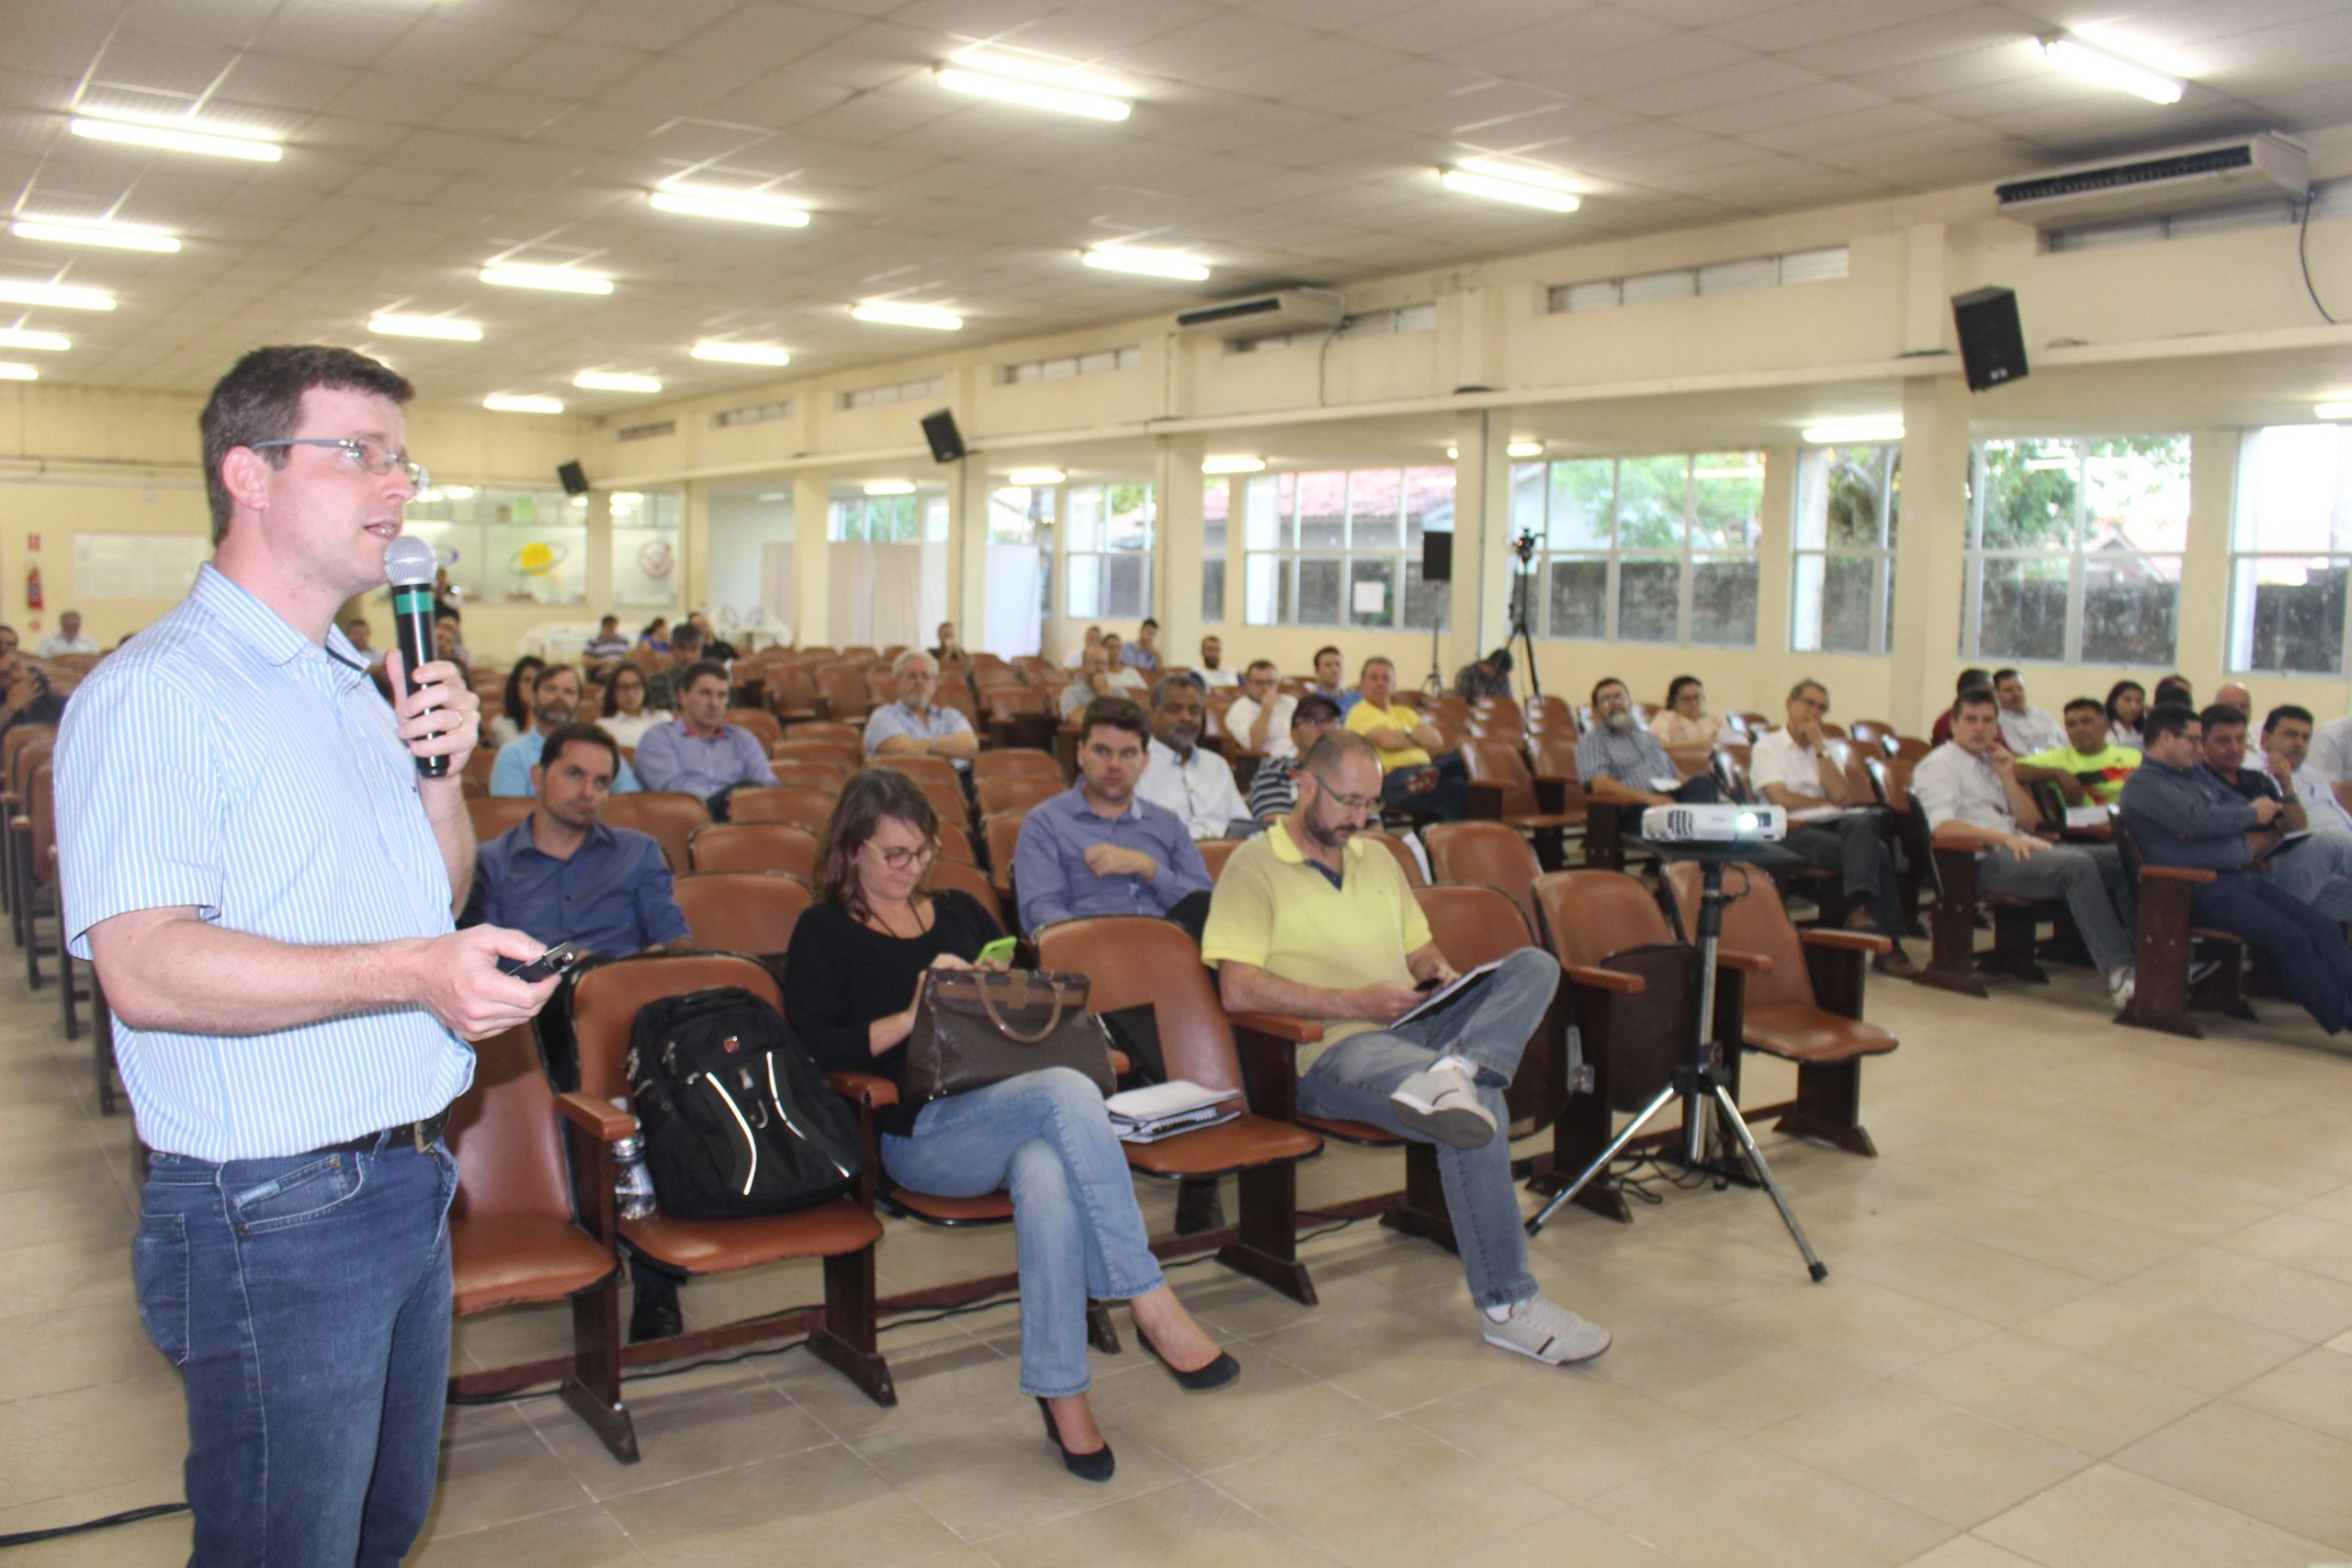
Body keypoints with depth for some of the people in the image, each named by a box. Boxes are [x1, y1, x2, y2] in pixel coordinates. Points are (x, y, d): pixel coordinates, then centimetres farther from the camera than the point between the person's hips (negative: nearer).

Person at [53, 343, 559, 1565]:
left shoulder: (354, 687, 14)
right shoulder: (155, 694, -15)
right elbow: (144, 968, -26)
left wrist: (441, 776, 1)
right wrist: (411, 972, -34)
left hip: (408, 1180, 9)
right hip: (274, 1215, -8)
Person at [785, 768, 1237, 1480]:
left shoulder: (962, 912, 25)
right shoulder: (825, 932, 11)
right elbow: (812, 1047, -2)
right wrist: (910, 1019, -10)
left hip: (1012, 1111, 4)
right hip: (920, 1133, -4)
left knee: (1047, 1176, -35)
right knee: (1067, 1091, -34)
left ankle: (1061, 1394, -31)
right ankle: (1152, 1305, -33)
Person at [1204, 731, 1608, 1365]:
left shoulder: (1378, 861, 25)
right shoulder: (1255, 867, 0)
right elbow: (1238, 988, -11)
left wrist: (1439, 972, 5)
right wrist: (1354, 1002, -14)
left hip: (1415, 1031, 8)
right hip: (1333, 1051, -7)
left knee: (1535, 965, -15)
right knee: (1478, 1105, -33)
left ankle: (1448, 1075, -42)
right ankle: (1505, 1304, -28)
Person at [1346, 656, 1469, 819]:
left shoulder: (1403, 712, 30)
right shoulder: (1360, 713, 8)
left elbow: (1437, 740, 13)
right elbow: (1389, 741, -12)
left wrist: (1407, 734, -3)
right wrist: (1421, 738, 5)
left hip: (1422, 774, 7)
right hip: (1392, 779, -7)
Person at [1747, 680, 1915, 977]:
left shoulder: (1826, 748, 24)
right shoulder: (1767, 748, 9)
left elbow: (1842, 795, 5)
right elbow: (1781, 799, -8)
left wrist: (1819, 746, 3)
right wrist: (1827, 803, 4)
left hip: (1832, 825, 5)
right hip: (1794, 831, -5)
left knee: (1863, 822, -32)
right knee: (1874, 853, -28)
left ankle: (1862, 906, -41)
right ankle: (1888, 942, -33)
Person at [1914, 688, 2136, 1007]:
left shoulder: (1990, 763, 27)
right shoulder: (1939, 764, 2)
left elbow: (2029, 819, 21)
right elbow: (1942, 827, -15)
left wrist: (2008, 777, 7)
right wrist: (2003, 837, -24)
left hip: (2014, 849, 8)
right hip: (1979, 861, -8)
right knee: (2078, 865, -30)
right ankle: (2118, 971, -34)